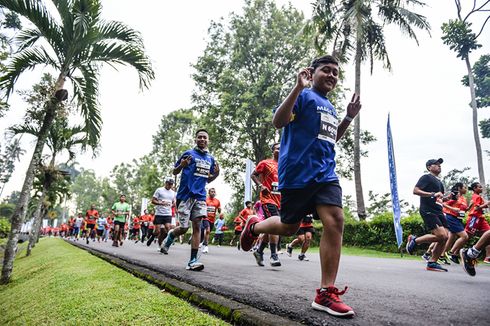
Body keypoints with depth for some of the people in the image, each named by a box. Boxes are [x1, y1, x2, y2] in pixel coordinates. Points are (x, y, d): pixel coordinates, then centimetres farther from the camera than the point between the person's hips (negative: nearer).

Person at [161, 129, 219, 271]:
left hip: (200, 196, 4)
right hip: (186, 195, -4)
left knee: (197, 226, -5)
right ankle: (170, 237, 33)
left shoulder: (210, 159, 15)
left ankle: (193, 261, -1)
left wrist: (216, 174, 2)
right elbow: (175, 172, 4)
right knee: (184, 228, -2)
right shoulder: (189, 153, 0)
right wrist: (182, 165, -18)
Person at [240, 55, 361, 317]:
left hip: (326, 174, 7)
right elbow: (278, 122, -15)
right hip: (298, 174, -6)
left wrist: (349, 117, 20)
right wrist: (298, 87, -21)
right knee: (289, 227, 4)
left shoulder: (330, 108, 22)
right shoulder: (304, 96, -1)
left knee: (335, 221, -12)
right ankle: (253, 226, 37)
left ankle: (326, 294, -6)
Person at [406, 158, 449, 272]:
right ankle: (414, 240, -1)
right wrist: (433, 194, -22)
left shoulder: (439, 182, 25)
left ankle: (432, 263, 5)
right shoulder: (426, 177, -3)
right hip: (428, 210, -9)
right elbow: (415, 190, -15)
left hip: (438, 211, 9)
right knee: (441, 235, -19)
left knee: (445, 237, -2)